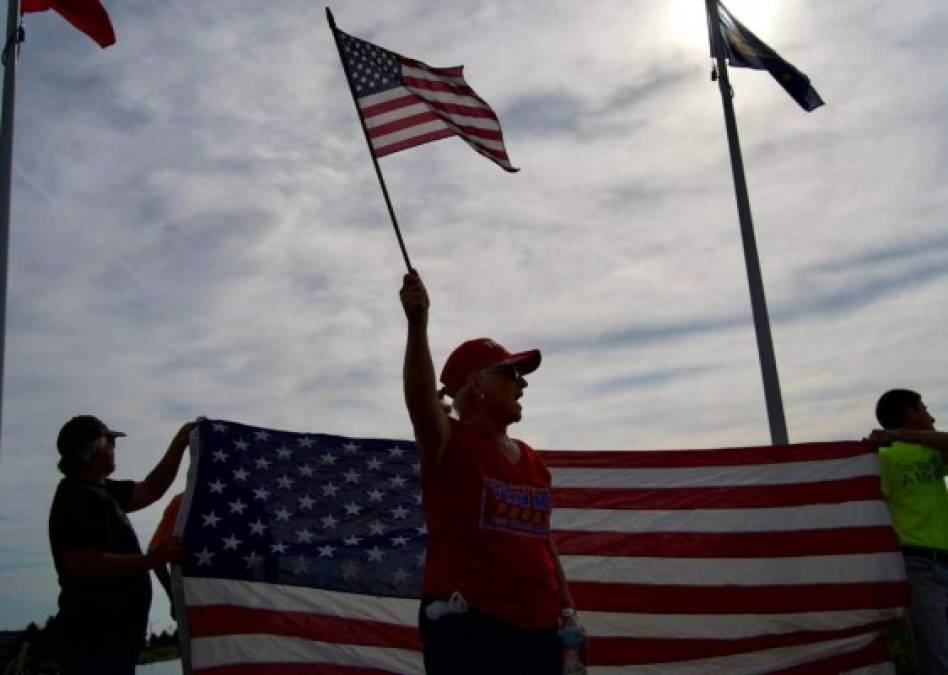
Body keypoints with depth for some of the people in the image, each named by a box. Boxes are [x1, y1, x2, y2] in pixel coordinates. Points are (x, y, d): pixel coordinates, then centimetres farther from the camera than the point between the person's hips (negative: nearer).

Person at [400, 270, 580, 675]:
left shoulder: (530, 460, 13)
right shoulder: (450, 444, -6)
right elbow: (422, 401, -27)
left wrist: (566, 606, 17)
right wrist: (417, 324, -41)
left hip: (537, 626, 7)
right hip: (467, 625, -7)